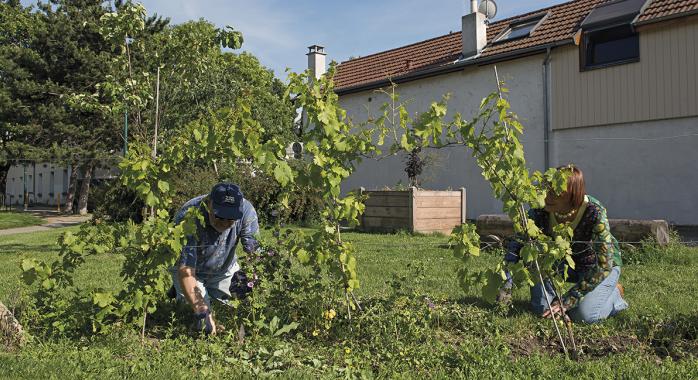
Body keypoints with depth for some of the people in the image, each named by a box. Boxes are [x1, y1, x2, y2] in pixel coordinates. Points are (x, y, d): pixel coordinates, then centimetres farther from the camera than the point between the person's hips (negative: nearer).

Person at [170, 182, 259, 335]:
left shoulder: (246, 210, -28)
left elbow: (255, 249, -24)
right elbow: (186, 270, -38)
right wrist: (201, 312, -48)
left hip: (225, 269, 3)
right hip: (192, 269, -2)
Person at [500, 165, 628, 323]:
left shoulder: (594, 212, -34)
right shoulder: (541, 210, -24)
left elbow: (603, 264, -31)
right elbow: (516, 245, -17)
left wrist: (567, 301, -32)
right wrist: (505, 286, -30)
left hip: (604, 264, -3)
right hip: (567, 260, 3)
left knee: (583, 314, -23)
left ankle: (613, 294, 6)